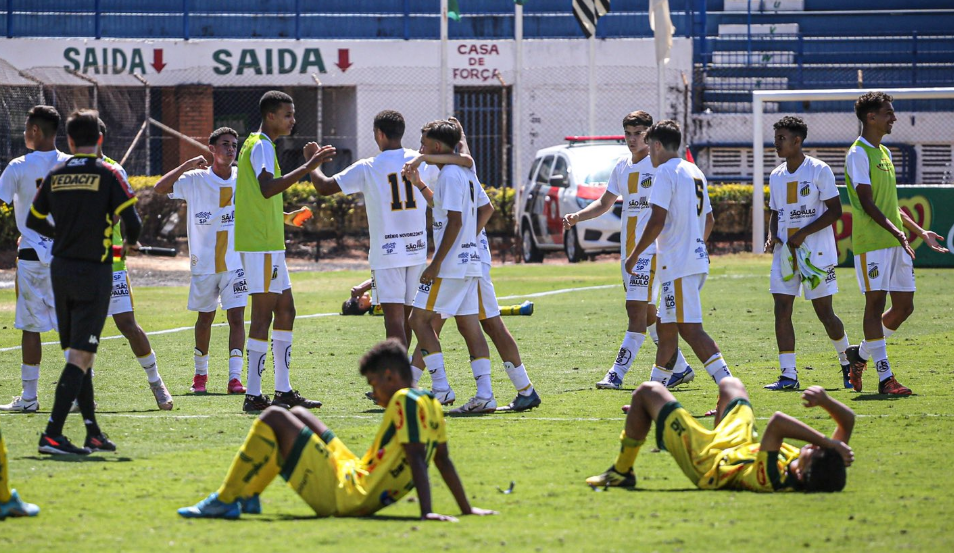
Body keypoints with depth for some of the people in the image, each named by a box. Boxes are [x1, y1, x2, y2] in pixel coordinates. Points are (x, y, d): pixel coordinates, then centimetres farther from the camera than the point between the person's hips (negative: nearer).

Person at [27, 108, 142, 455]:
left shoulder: (55, 176, 5)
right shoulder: (108, 175, -9)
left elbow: (34, 221, 14)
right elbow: (132, 223, -12)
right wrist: (130, 242, 11)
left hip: (60, 270, 5)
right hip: (93, 271, -5)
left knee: (76, 353, 14)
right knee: (81, 355, -7)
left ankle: (93, 432, 17)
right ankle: (52, 434, -17)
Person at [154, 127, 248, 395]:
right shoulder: (195, 180, -6)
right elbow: (160, 188, -17)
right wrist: (189, 164, -23)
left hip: (235, 263, 1)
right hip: (205, 264, 0)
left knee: (236, 316, -10)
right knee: (205, 318, 10)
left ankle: (235, 377, -13)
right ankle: (200, 373, 28)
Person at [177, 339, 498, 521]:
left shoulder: (405, 401, -16)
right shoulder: (431, 405, 10)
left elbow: (417, 459, -25)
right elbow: (443, 461, 13)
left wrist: (425, 512, -31)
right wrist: (467, 509, 17)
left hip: (343, 496, -11)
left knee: (273, 419, -11)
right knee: (298, 415, 26)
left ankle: (225, 501, -7)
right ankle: (248, 495, 28)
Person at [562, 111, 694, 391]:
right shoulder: (622, 166, 15)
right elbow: (605, 203, 24)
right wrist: (577, 217, 8)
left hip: (652, 248, -8)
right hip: (628, 249, 8)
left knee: (637, 309, -13)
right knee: (647, 312, 11)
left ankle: (617, 373, -16)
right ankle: (679, 367, 23)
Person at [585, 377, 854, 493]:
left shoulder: (771, 480, -49)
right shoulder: (826, 473, -31)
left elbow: (778, 423, -61)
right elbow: (847, 420, -23)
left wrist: (826, 442, -60)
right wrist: (825, 401, -41)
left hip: (707, 459, -6)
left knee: (648, 392, 8)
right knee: (729, 384, 30)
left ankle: (621, 472, 27)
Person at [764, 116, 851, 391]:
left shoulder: (819, 170, -7)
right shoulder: (776, 176, 12)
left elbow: (834, 210, -10)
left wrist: (803, 234, -17)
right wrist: (772, 236, 1)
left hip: (817, 252, -5)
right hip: (784, 252, 5)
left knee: (824, 313, 0)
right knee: (782, 311, -5)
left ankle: (847, 362, 24)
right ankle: (788, 375, -4)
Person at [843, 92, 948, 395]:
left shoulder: (884, 153, 18)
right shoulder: (858, 154, -9)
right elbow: (867, 203, -17)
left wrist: (920, 232, 23)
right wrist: (895, 231, -26)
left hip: (896, 243, 9)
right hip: (871, 242, -9)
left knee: (904, 306, 6)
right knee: (875, 303, -5)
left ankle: (860, 353, 24)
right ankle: (885, 378, -4)